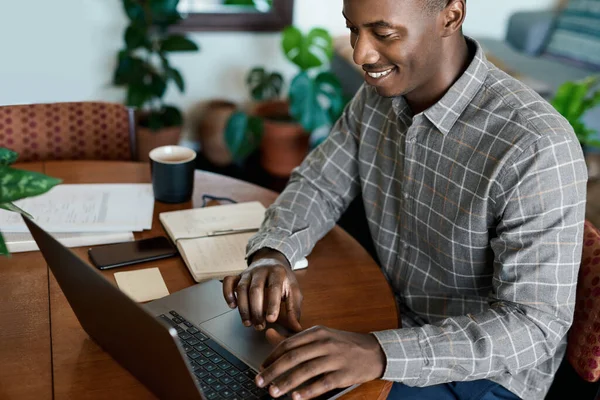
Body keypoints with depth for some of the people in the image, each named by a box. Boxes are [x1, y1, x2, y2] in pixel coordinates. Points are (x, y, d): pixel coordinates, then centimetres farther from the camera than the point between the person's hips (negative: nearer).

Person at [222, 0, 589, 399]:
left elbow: (536, 324, -28)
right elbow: (318, 185, 3)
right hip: (398, 328, 6)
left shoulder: (538, 147, -29)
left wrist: (380, 352, -41)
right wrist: (270, 254, -19)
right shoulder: (379, 95, -7)